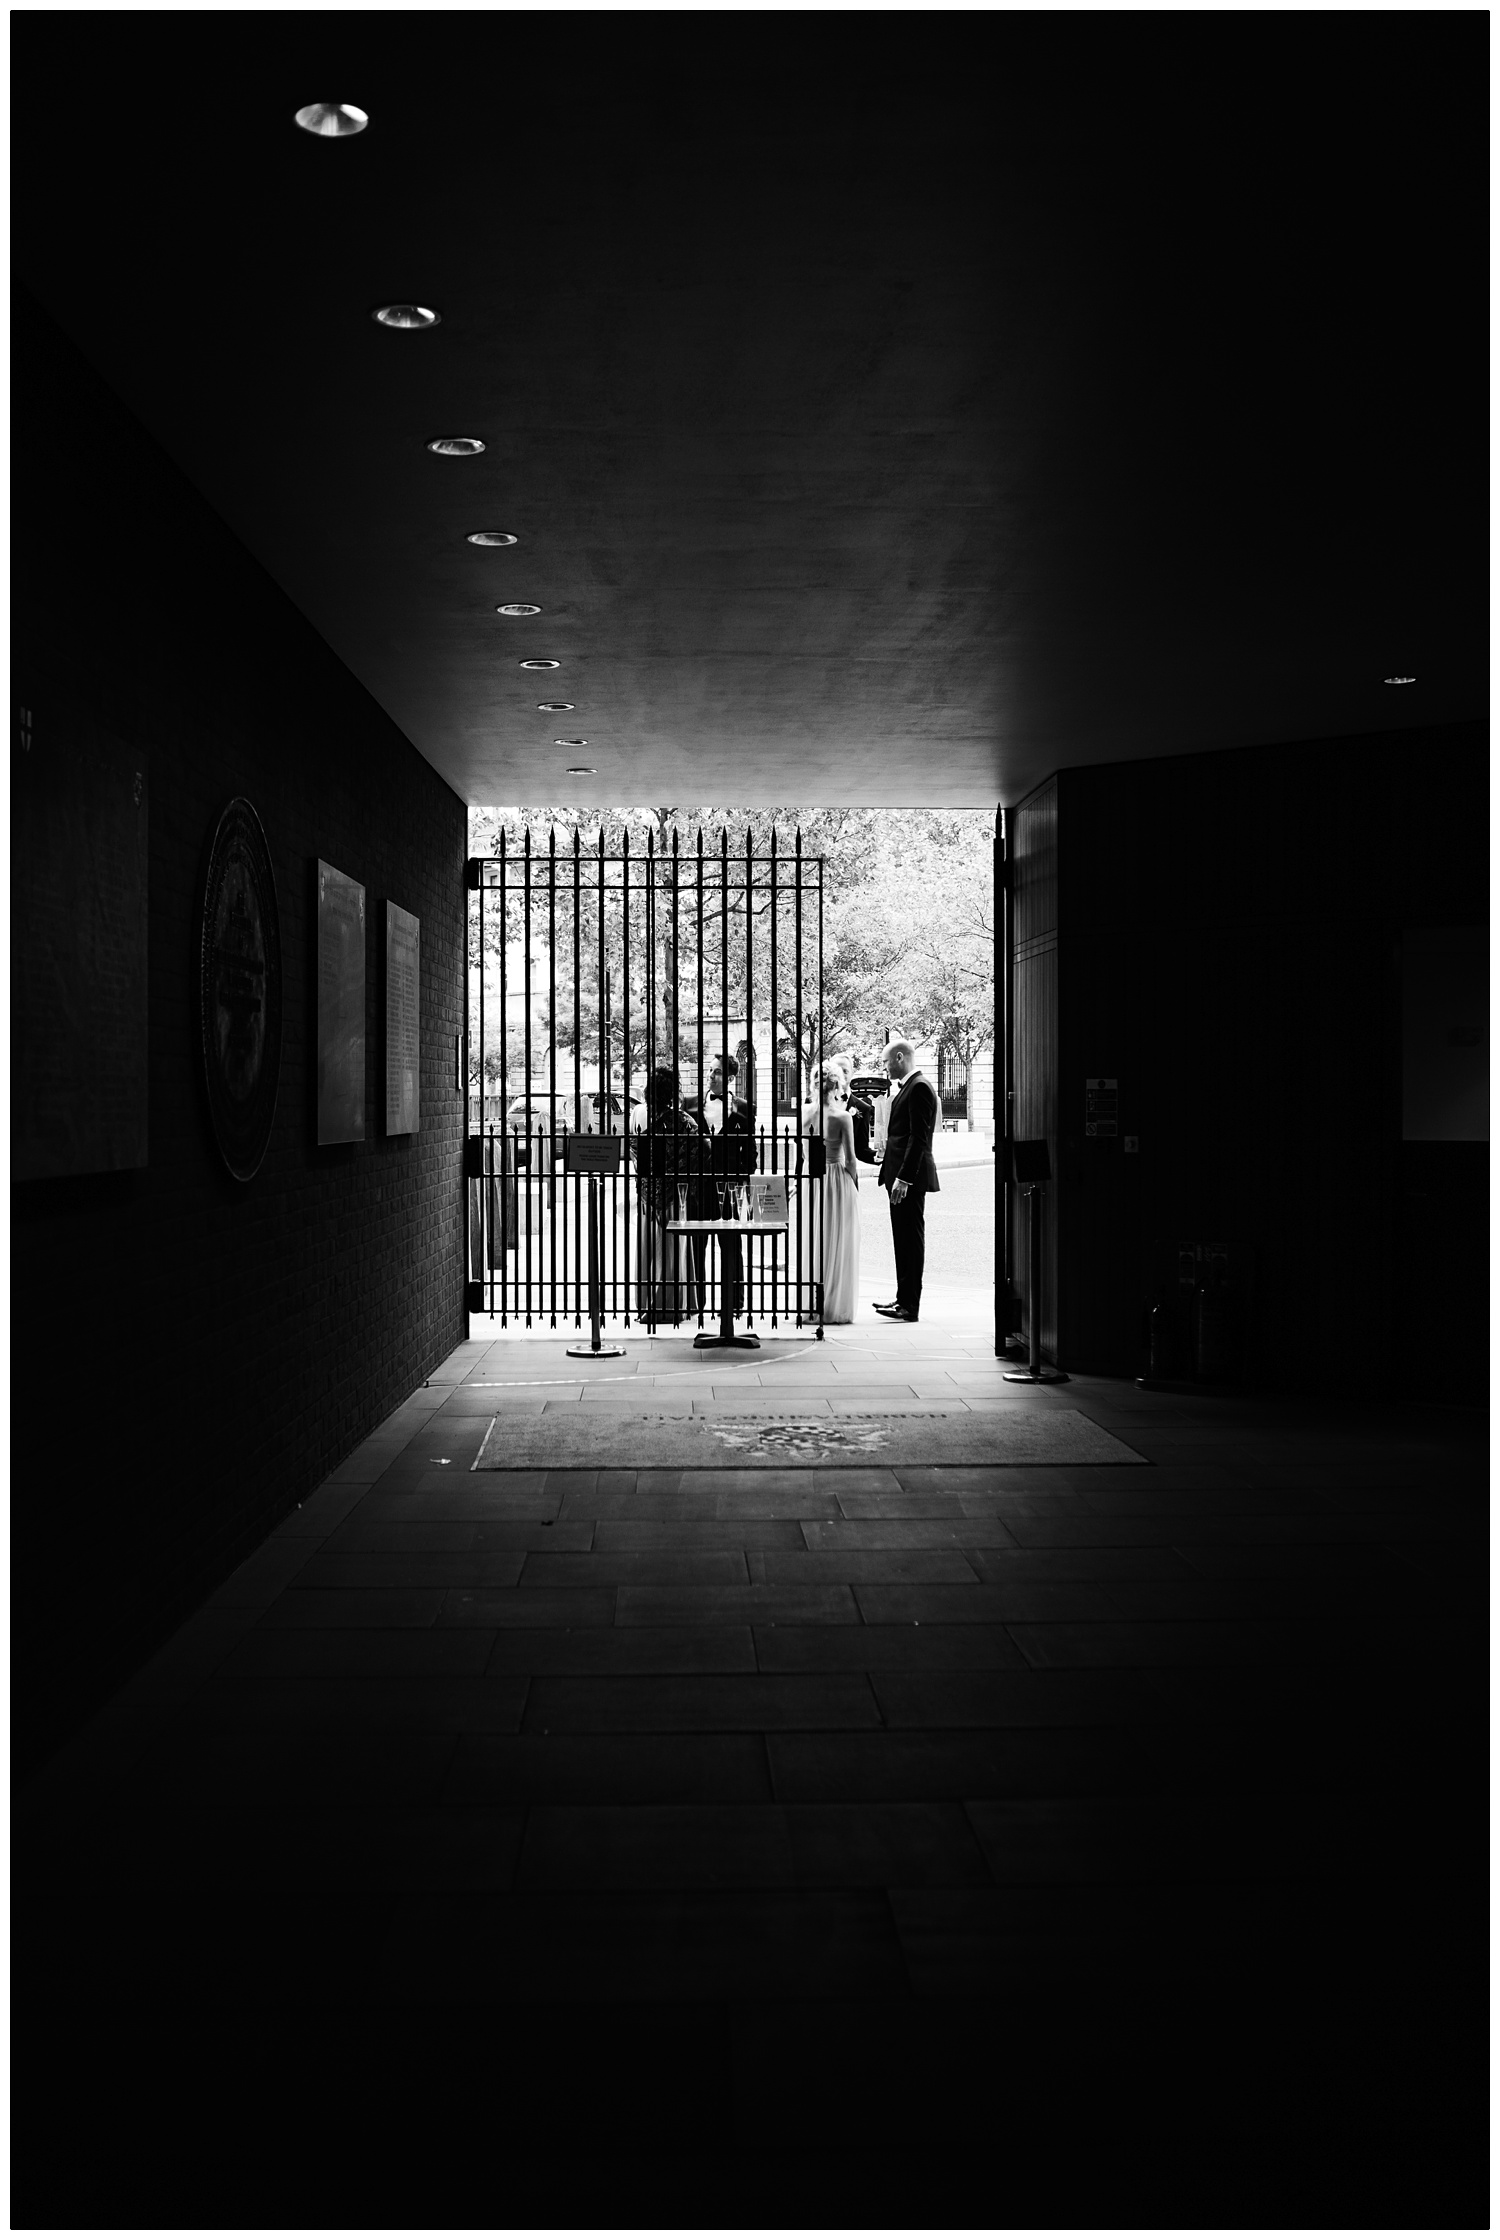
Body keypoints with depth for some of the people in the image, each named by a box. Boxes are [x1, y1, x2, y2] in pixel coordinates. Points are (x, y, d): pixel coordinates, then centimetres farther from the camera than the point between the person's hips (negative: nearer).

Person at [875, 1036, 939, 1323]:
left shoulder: (919, 1087, -14)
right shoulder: (907, 1087, 17)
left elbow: (919, 1137, -20)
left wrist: (903, 1178, -23)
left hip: (910, 1177, -10)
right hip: (901, 1175, 10)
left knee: (911, 1238, -7)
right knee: (903, 1239, 15)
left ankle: (910, 1307, -4)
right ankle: (904, 1299, 23)